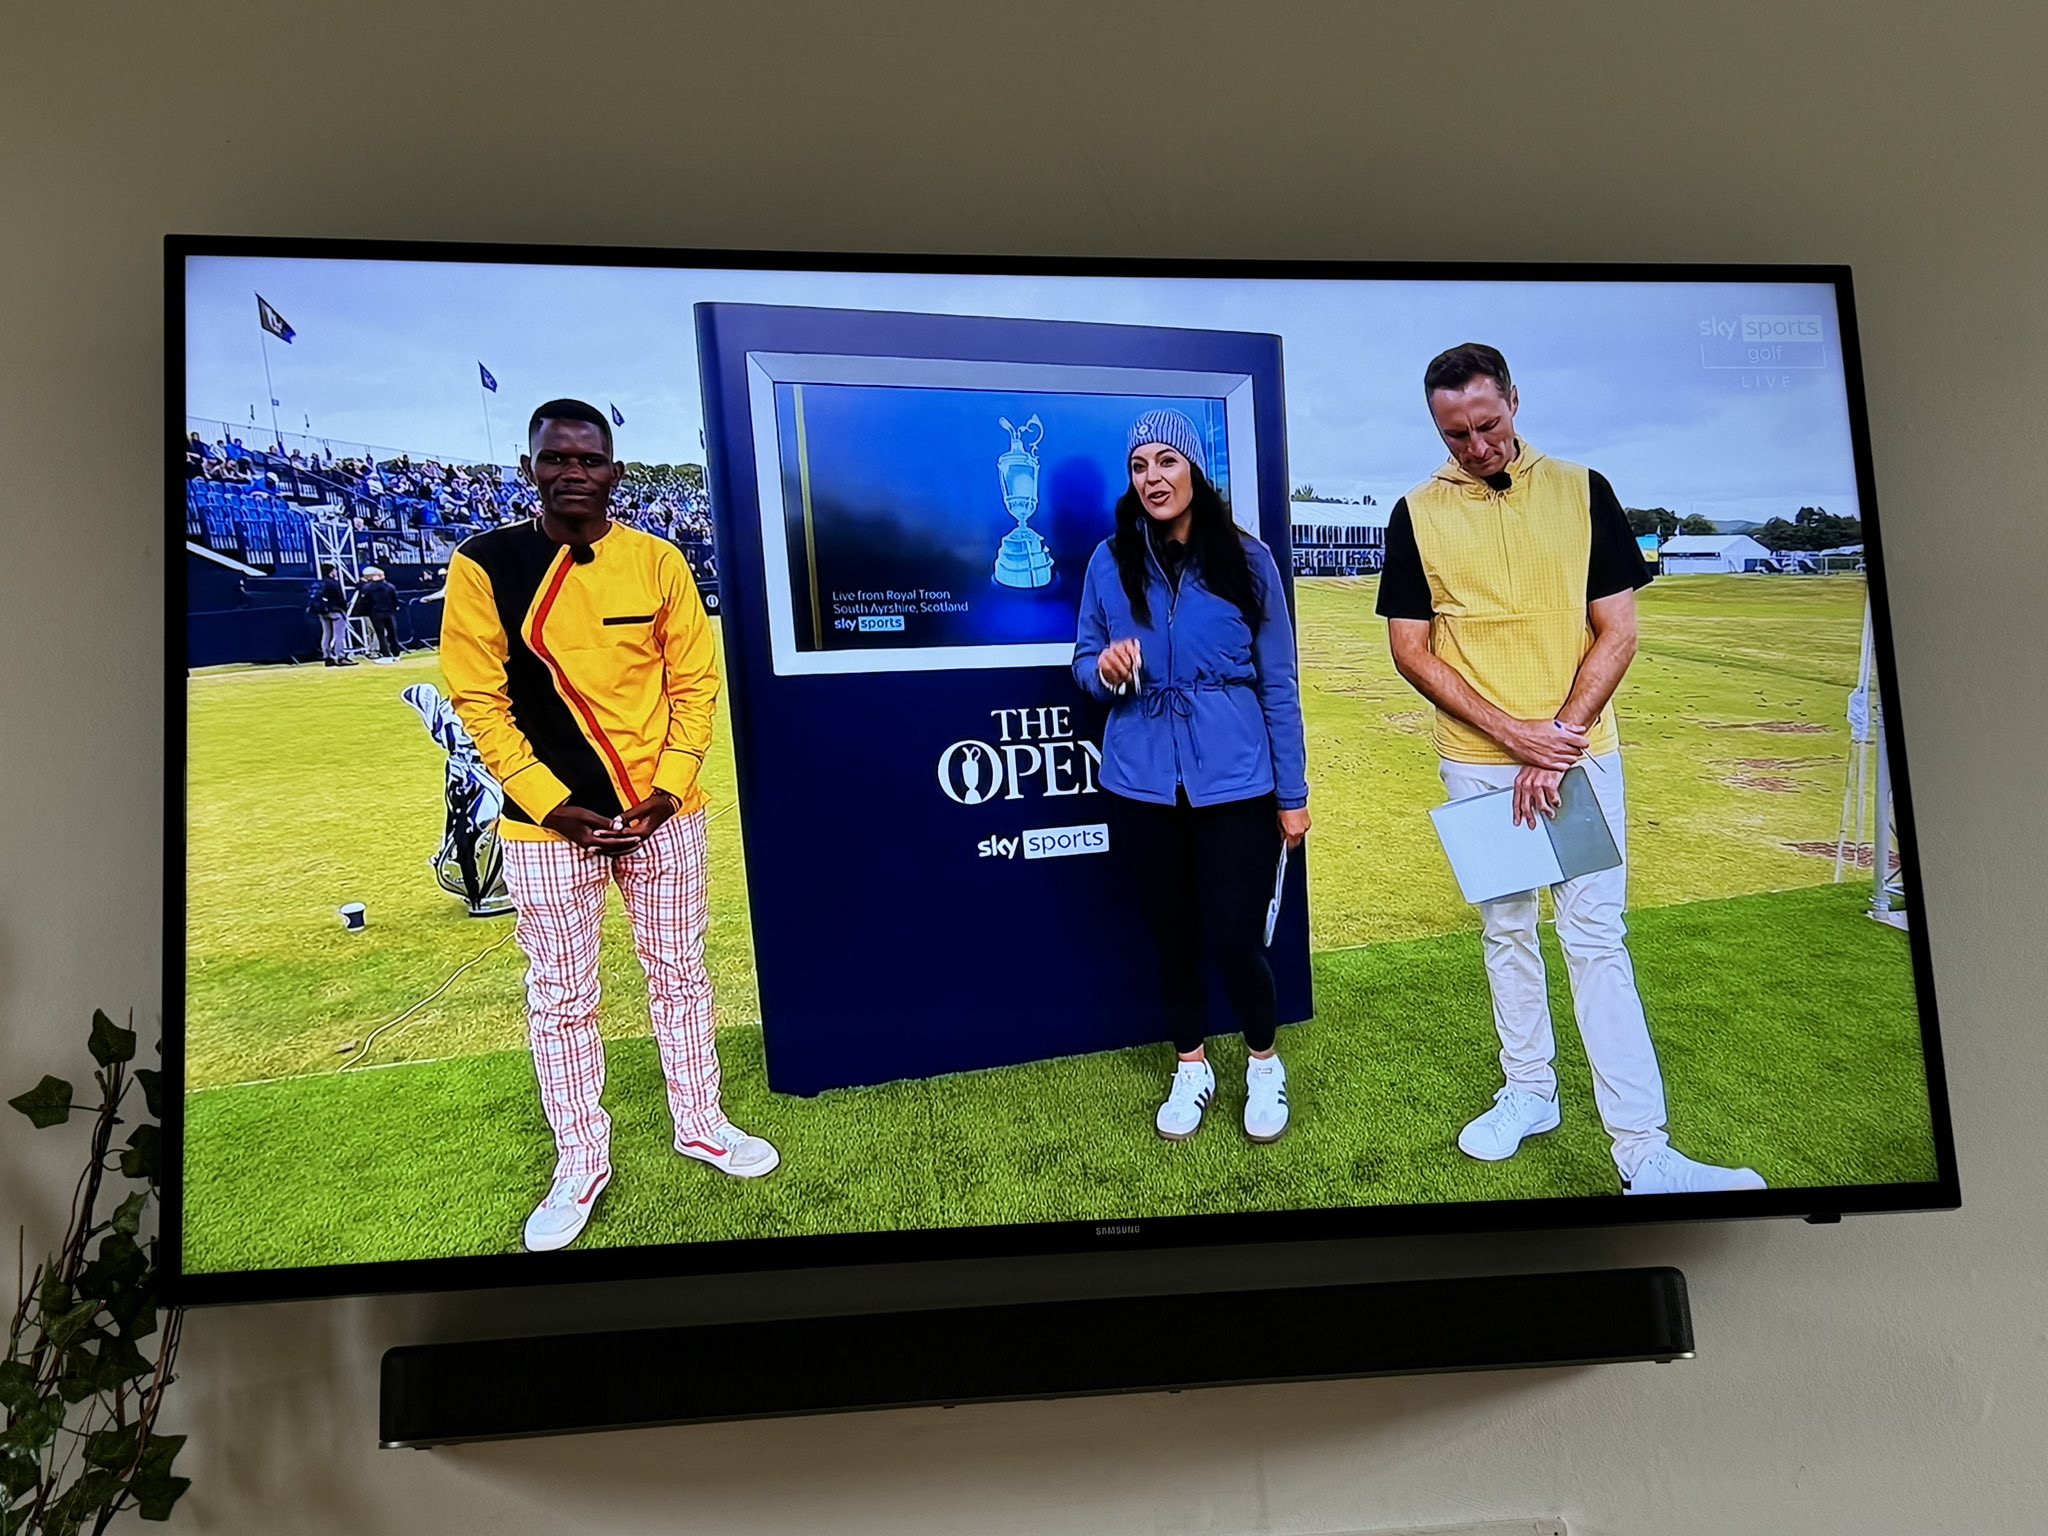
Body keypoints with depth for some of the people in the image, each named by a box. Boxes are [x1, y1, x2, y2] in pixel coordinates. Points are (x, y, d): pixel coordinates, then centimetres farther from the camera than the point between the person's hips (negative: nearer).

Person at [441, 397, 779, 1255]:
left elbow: (695, 681, 2)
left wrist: (670, 785, -9)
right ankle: (580, 1164, 24)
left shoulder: (657, 562, 0)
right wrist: (550, 802, -13)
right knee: (560, 1000, 8)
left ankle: (700, 1125, 33)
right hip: (548, 824, -2)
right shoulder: (485, 566, -6)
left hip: (662, 813, 2)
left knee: (679, 975, 14)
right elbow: (478, 699, -6)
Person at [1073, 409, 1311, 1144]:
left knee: (1235, 940, -1)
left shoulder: (1246, 559, -3)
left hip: (1236, 784, -2)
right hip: (1143, 786, 2)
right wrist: (1105, 670, -15)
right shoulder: (1110, 561, 1)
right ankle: (1191, 1070, 36)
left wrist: (1292, 795, 0)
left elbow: (1278, 683, 0)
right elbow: (1084, 662, 10)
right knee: (1172, 936, 13)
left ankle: (1263, 1066, 28)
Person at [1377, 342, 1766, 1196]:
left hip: (1581, 752, -1)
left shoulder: (1581, 492, 1)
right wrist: (1512, 733, -10)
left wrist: (1558, 737, -12)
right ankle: (1528, 1093, 28)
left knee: (1596, 941, -4)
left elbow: (1617, 630, -1)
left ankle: (1643, 1154, -4)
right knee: (1506, 931, 12)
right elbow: (1411, 650, 0)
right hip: (1476, 763, 1)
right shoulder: (1417, 514, 2)